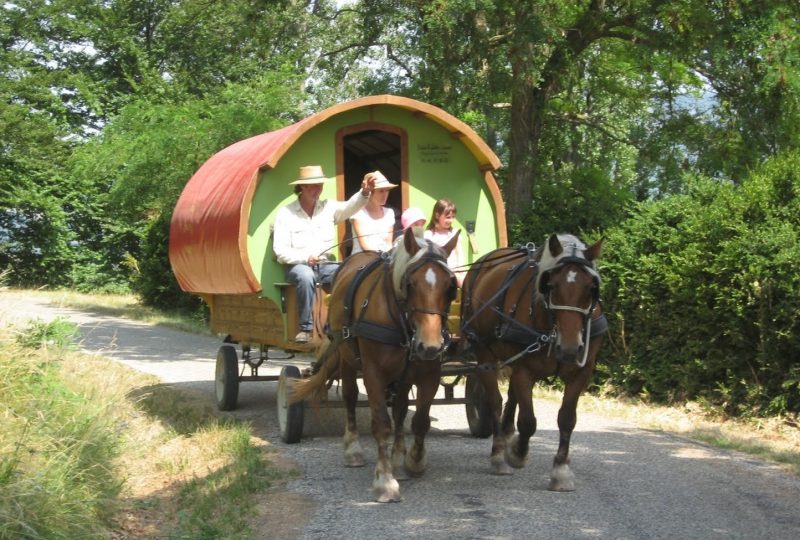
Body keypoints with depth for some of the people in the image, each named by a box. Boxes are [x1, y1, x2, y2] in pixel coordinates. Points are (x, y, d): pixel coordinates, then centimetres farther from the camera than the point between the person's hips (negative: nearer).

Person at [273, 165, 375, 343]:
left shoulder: (329, 207, 8)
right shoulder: (285, 213, -2)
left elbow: (350, 207, -12)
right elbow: (280, 250, -7)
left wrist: (364, 193, -33)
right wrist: (305, 258, -23)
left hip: (325, 264, 3)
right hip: (298, 265, -3)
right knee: (306, 276, -37)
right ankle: (306, 328, -26)